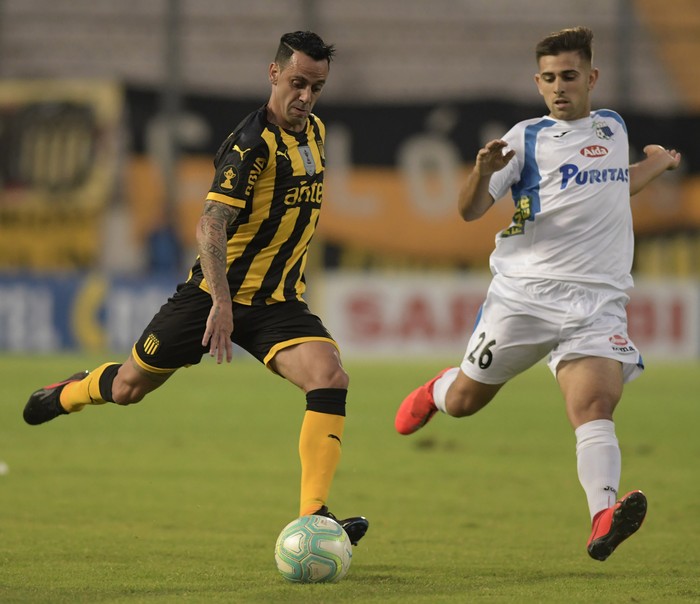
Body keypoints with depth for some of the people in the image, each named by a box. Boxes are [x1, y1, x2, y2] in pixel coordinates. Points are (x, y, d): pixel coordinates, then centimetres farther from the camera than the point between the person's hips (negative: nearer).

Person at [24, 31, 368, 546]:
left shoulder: (315, 132, 5)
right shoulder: (252, 144, -20)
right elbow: (211, 224, -32)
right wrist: (222, 303, -44)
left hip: (278, 303, 5)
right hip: (217, 294, -5)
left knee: (330, 378, -22)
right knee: (130, 386, 10)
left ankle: (313, 516, -25)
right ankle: (72, 392, 48)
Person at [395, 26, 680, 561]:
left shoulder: (614, 128, 17)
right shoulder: (527, 138, 1)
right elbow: (470, 212, -5)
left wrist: (658, 164, 33)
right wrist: (483, 172, -24)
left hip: (599, 303, 1)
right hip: (524, 294, -1)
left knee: (594, 404, -22)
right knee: (464, 402, 10)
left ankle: (604, 520, -41)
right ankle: (437, 391, 49)